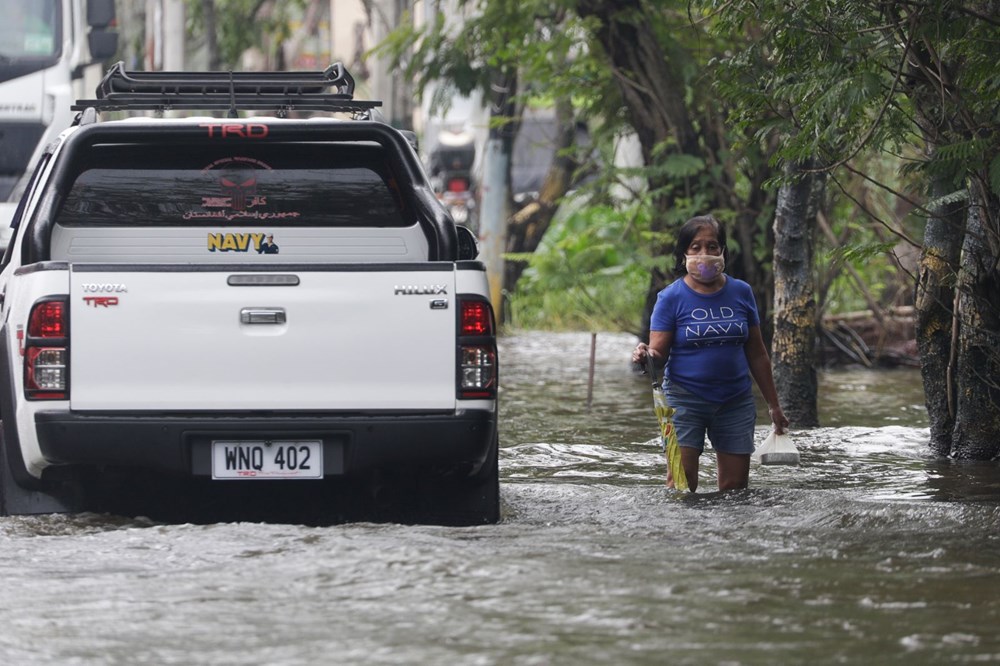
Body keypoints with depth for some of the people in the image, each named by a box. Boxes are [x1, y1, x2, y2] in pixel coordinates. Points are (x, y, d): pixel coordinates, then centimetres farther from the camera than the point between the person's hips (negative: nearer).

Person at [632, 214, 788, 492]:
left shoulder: (740, 292, 6)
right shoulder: (671, 297, -3)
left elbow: (757, 354, 12)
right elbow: (659, 352, -7)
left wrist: (773, 405, 14)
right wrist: (645, 355, -32)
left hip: (735, 401, 3)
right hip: (685, 400, -3)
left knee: (735, 486, 2)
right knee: (681, 483, -14)